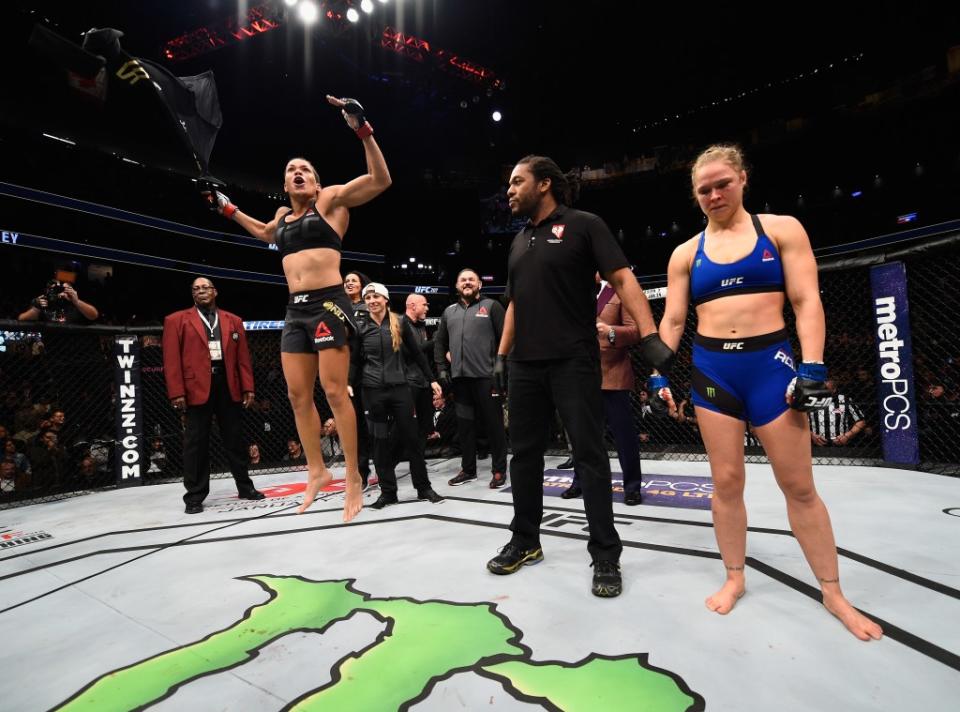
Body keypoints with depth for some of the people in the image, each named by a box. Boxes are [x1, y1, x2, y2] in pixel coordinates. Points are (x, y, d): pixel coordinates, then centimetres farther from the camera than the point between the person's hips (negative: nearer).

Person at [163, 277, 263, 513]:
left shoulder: (233, 321, 15)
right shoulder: (177, 320, 6)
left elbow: (242, 357, 11)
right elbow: (171, 359, -1)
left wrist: (248, 387, 4)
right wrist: (177, 392, -10)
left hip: (228, 385, 3)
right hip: (197, 387, -2)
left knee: (234, 438, 10)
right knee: (196, 442, 2)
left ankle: (245, 486, 21)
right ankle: (195, 496, 12)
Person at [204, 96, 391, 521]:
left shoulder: (332, 199, 5)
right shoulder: (283, 215, 22)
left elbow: (381, 181, -6)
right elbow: (264, 233, 45)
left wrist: (362, 130, -13)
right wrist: (227, 208, 41)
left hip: (328, 304, -7)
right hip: (295, 311, 7)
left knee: (334, 392, -11)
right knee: (298, 396, 6)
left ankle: (354, 477, 0)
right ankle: (317, 472, 20)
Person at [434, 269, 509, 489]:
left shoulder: (491, 306, 3)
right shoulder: (449, 312, 17)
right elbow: (439, 343, 19)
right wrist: (442, 368, 9)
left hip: (486, 376, -4)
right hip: (459, 377, 5)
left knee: (493, 423, 0)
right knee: (464, 424, 10)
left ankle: (499, 470, 10)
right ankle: (468, 469, 22)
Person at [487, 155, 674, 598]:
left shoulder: (583, 225, 0)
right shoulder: (519, 242, 19)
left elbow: (623, 280, -8)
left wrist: (649, 336, -20)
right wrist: (502, 355, 16)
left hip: (573, 361, -6)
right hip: (525, 365, 6)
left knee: (590, 456, -1)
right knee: (524, 454, 10)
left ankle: (605, 555, 10)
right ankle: (525, 542, 25)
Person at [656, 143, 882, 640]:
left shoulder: (781, 229, 4)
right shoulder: (686, 253, 9)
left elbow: (807, 301, -3)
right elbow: (672, 321, 8)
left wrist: (812, 368, -12)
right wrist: (659, 373, -1)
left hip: (770, 364, -2)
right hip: (711, 369, 2)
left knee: (799, 485, 5)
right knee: (726, 481, 6)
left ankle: (833, 593, 22)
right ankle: (734, 578, 22)